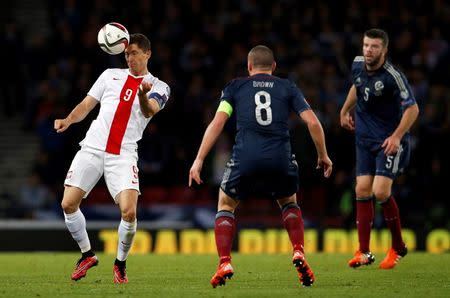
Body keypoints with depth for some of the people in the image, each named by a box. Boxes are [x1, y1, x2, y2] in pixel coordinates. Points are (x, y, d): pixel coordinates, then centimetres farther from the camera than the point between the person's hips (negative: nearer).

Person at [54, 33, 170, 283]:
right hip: (92, 148, 3)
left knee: (129, 211, -19)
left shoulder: (159, 87, 7)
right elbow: (87, 105, 16)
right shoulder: (111, 75, 15)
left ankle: (121, 263, 6)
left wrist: (143, 94, -37)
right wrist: (69, 120, -5)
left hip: (123, 155, -3)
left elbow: (149, 111, -14)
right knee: (68, 204, -7)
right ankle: (87, 255, 15)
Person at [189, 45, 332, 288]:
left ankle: (224, 264, 6)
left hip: (245, 158, -1)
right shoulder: (287, 87, 18)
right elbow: (313, 122, 9)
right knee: (289, 203, 30)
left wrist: (199, 160, 3)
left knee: (226, 204, 23)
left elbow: (217, 123, 4)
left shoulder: (235, 87, 16)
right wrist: (323, 156, 21)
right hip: (280, 159, 1)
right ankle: (299, 254, 8)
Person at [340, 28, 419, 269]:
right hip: (365, 140, 6)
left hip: (390, 142, -6)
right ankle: (364, 252, 3)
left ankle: (398, 247, 5)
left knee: (381, 192, -15)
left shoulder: (392, 76, -22)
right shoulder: (357, 65, -1)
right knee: (362, 190, -2)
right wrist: (345, 111, 28)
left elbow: (412, 108, -18)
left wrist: (397, 136, -25)